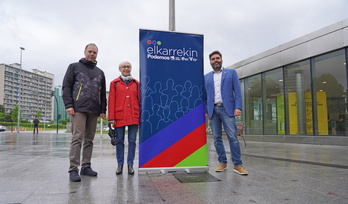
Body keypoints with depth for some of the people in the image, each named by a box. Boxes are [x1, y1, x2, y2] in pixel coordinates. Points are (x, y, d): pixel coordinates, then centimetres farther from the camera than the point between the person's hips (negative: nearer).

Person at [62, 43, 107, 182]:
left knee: (89, 140, 7)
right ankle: (73, 169, -5)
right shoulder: (74, 67, 10)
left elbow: (103, 93, 19)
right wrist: (68, 105, -9)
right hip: (79, 109, -4)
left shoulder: (100, 72, 21)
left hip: (94, 111, 4)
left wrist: (103, 110, 10)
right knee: (77, 138, -9)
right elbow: (66, 87, 2)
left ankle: (86, 166, 14)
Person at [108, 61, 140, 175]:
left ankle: (130, 164, 14)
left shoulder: (136, 83, 11)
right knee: (119, 141, 6)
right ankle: (120, 164, 17)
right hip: (119, 117, 0)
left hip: (134, 117, 1)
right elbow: (111, 101, 3)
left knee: (132, 141, 4)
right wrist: (111, 118, -3)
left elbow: (139, 100, 10)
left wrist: (141, 116, 4)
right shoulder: (114, 83, 7)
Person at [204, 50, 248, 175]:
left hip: (226, 109, -3)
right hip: (213, 110, 3)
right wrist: (205, 111, 4)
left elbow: (237, 92, 3)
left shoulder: (231, 73, 10)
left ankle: (238, 165, -1)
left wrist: (238, 107, -8)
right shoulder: (206, 77, 15)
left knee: (232, 137, -8)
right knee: (217, 138, 4)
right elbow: (205, 96, 14)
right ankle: (222, 163, 13)